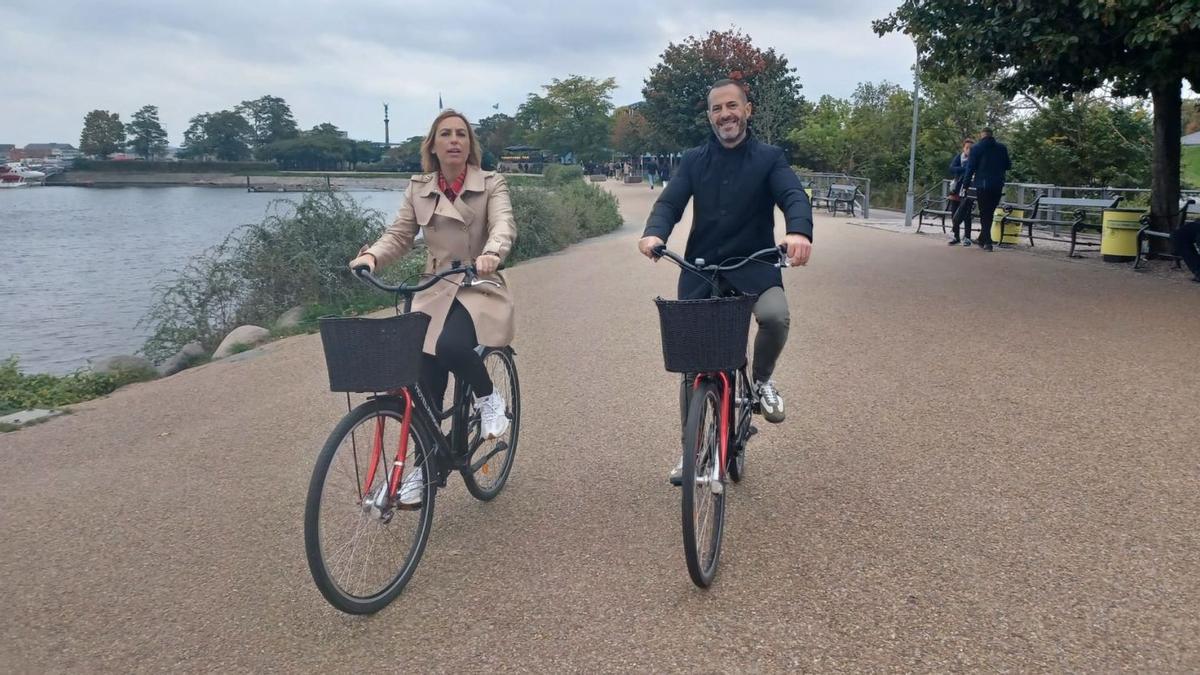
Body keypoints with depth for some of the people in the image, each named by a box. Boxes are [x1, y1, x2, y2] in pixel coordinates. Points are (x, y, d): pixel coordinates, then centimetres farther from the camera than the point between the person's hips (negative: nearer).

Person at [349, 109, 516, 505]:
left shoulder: (491, 184, -2)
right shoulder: (418, 189, 7)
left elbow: (503, 224, -18)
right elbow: (399, 235, 2)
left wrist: (491, 254, -41)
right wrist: (370, 256, -20)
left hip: (480, 288, -3)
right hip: (435, 291, 3)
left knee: (451, 346, -33)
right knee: (427, 386, 0)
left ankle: (488, 398, -3)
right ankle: (422, 468, 16)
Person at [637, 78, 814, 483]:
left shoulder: (769, 158, 0)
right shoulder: (693, 161, 6)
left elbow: (794, 196, -16)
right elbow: (670, 202, -7)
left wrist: (799, 232, -40)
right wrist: (654, 233, -31)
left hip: (754, 266, -2)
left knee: (776, 316, -33)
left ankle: (761, 380, 0)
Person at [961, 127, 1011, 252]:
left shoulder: (976, 148, -4)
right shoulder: (1002, 148, 5)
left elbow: (970, 167, -6)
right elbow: (1008, 166, 10)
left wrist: (966, 184, 1)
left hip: (982, 185, -2)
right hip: (997, 186, 3)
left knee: (984, 214, 4)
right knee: (989, 213, 15)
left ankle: (987, 242, -4)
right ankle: (982, 239, 21)